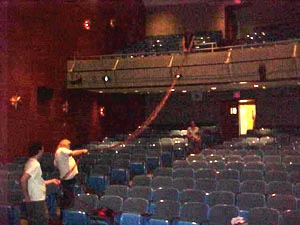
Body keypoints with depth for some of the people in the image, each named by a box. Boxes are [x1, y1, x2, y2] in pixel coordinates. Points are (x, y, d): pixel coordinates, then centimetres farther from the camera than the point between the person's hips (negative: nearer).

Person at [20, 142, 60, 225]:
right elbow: (23, 180, -30)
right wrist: (26, 196, -20)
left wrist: (52, 181, 26)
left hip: (38, 200, 10)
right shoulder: (35, 164, -18)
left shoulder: (31, 162, 13)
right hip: (36, 201, -10)